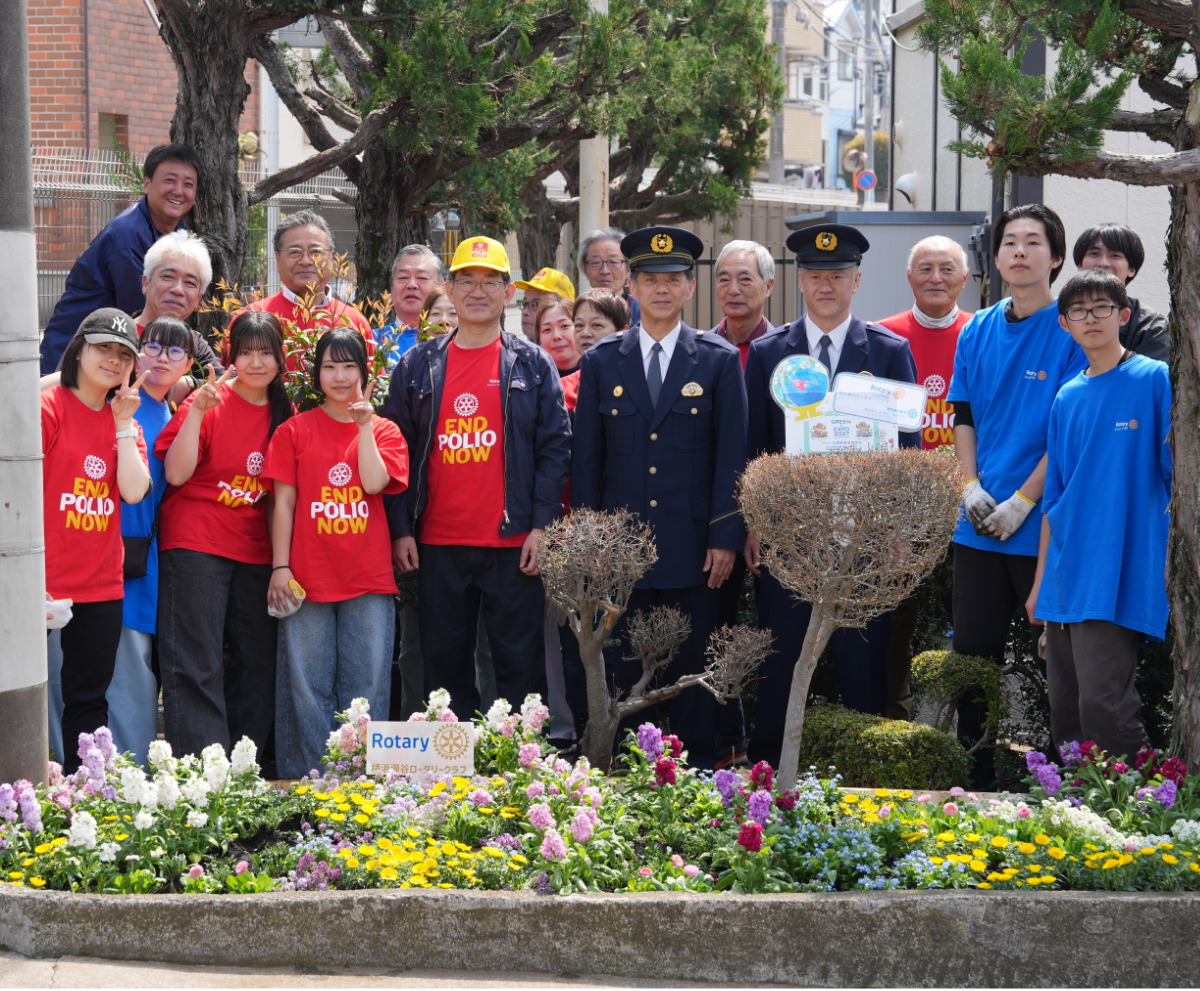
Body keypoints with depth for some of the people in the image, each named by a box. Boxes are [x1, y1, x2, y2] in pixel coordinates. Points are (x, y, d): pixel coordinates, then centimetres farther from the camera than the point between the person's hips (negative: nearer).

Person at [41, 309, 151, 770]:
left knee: (89, 701, 10)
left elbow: (134, 490, -4)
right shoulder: (48, 407, -6)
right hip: (43, 582, -5)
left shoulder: (126, 420, 12)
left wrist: (124, 423, -5)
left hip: (101, 586, 5)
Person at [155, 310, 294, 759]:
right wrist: (196, 411, -23)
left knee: (258, 664, 7)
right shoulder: (209, 401, -7)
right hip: (196, 545, -6)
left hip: (254, 550, 6)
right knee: (197, 667, -7)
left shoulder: (283, 412, 8)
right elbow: (176, 474, -15)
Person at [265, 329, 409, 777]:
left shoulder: (384, 430, 10)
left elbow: (375, 483, -8)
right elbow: (283, 502, 4)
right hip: (309, 577, -1)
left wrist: (365, 424, -7)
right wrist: (280, 567, -3)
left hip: (368, 579, 1)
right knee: (308, 689, 1)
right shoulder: (295, 430, 7)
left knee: (366, 689, 1)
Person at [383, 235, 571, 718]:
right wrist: (401, 529, 1)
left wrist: (541, 525, -6)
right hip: (438, 545, 2)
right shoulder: (417, 366, 9)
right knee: (444, 663, 6)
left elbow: (555, 447, 2)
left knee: (519, 665, 0)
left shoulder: (533, 365, 5)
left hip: (512, 543, -2)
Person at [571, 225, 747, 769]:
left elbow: (732, 456, 2)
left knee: (692, 668, 3)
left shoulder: (719, 360, 4)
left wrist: (725, 538, -5)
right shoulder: (601, 362, 8)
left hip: (692, 544, -1)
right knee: (621, 669, 3)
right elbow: (585, 459, 8)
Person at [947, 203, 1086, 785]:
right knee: (973, 650, 9)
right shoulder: (977, 332, 10)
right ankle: (974, 777, 19)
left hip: (1043, 525, -5)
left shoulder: (1074, 331, -5)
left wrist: (1021, 502, -13)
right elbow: (962, 417, 13)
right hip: (979, 526, 5)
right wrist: (972, 488, -3)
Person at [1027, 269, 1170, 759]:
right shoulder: (1067, 398, 15)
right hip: (1066, 580, 6)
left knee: (1102, 704, -16)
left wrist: (1173, 562, -10)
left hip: (1120, 579, -6)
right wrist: (1041, 581, 17)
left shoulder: (1156, 380, -2)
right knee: (1065, 713, 8)